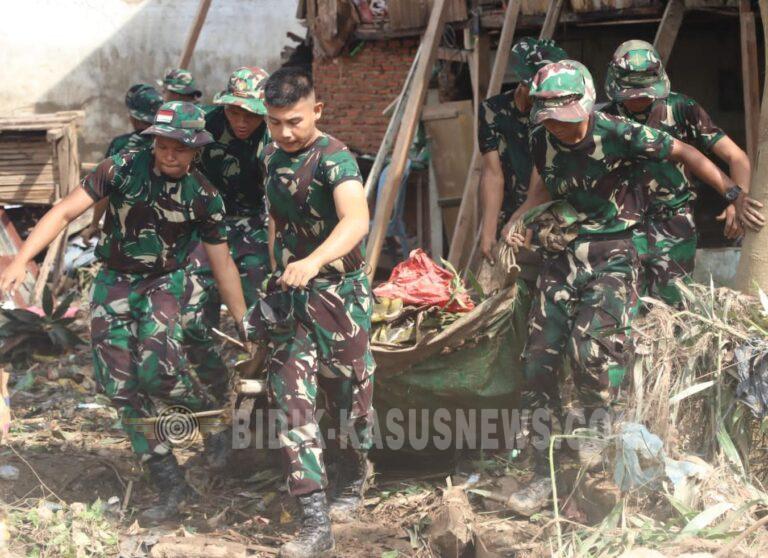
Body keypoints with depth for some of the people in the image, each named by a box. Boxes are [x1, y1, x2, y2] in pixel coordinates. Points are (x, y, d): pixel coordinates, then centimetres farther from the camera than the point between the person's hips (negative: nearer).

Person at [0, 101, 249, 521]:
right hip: (113, 285, 2)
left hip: (163, 285, -2)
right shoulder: (122, 170, -13)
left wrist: (245, 325, -1)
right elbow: (65, 212, -14)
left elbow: (222, 263, -1)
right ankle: (170, 484, 6)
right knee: (122, 389, -3)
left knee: (158, 369, -27)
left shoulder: (204, 197, -10)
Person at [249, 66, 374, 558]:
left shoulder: (334, 158, -17)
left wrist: (313, 262, -50)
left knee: (350, 395, 8)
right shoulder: (273, 157, 6)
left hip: (339, 292, -6)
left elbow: (356, 220, -35)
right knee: (292, 400, -5)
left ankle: (352, 484, 38)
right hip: (290, 296, 6)